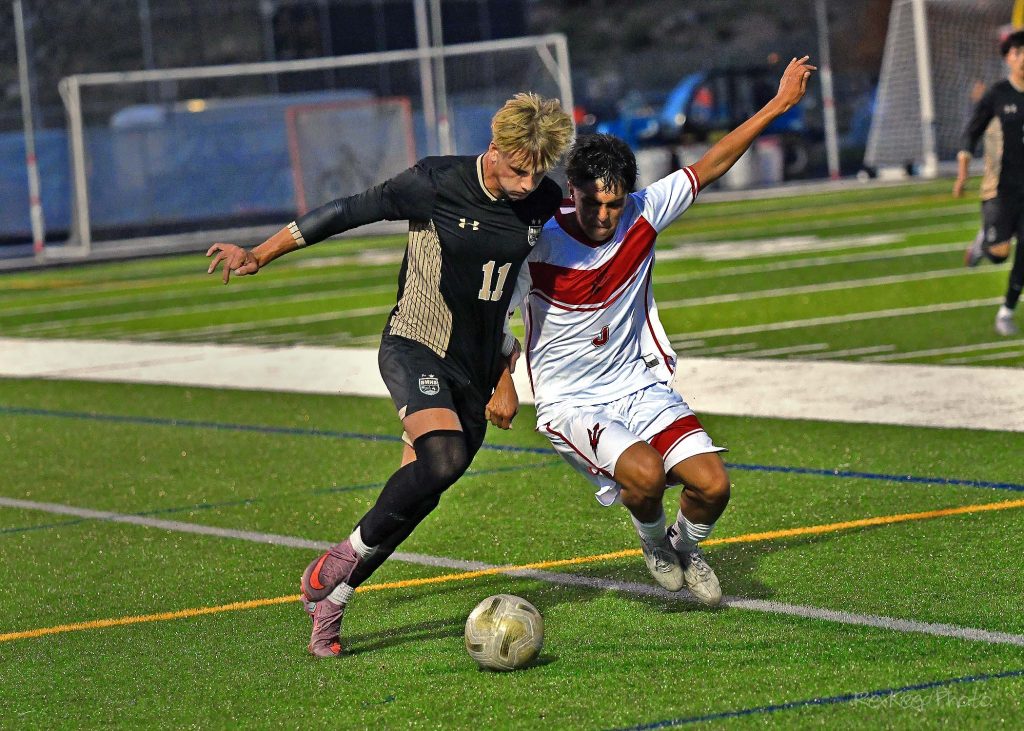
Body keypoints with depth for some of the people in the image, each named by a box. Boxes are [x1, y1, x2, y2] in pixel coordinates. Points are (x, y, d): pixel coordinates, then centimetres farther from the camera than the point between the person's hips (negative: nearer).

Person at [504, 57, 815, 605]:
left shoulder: (642, 214, -7)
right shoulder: (536, 243, -17)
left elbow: (712, 165, 3)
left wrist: (779, 103, 4)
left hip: (642, 389, 4)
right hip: (571, 405, -4)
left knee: (712, 483, -14)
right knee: (644, 472, -31)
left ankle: (685, 547, 22)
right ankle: (653, 544, 6)